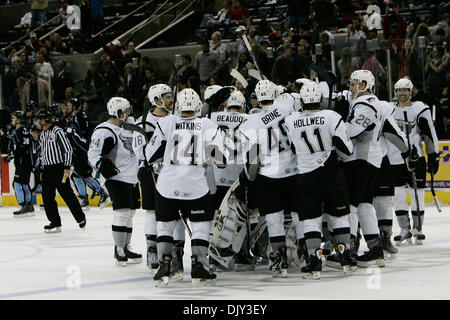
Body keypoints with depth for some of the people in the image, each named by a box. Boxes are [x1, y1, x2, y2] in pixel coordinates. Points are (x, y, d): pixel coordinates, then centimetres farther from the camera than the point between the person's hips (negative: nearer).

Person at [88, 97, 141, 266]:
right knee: (121, 212, -13)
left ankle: (126, 248, 22)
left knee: (130, 213, 13)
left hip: (132, 179, 9)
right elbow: (93, 153, -21)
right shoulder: (104, 130, -11)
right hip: (117, 178, -9)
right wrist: (102, 164, -37)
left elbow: (135, 149, 33)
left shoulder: (127, 128, 18)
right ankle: (119, 250, -7)